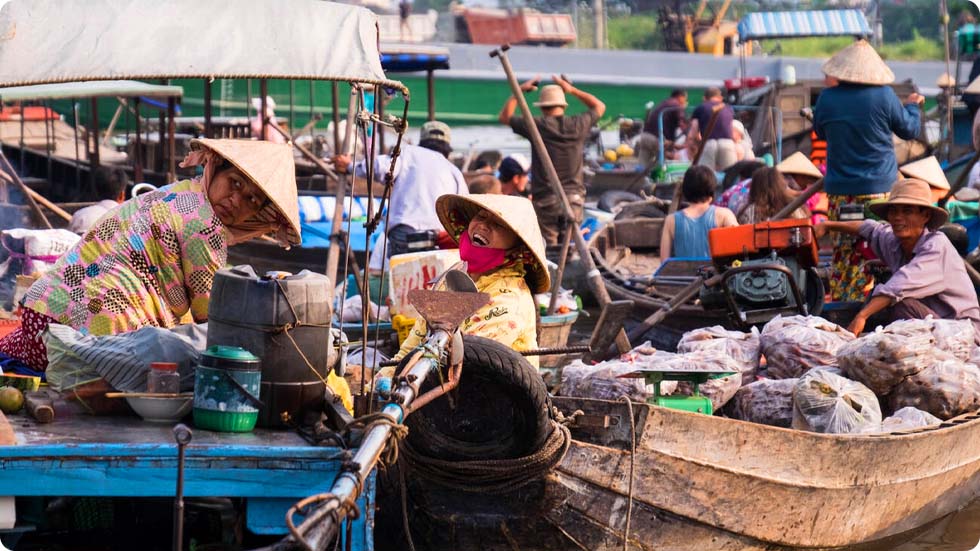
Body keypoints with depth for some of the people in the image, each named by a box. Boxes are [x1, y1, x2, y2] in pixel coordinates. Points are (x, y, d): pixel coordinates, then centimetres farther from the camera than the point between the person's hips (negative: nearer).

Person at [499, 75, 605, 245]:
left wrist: (519, 90, 17)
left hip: (545, 200, -3)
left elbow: (504, 117, 11)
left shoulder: (537, 126, -6)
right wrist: (572, 90, 23)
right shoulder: (577, 125, 1)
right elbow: (599, 106, 22)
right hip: (574, 199, 3)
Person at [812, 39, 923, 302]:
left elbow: (820, 132, 17)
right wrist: (912, 106, 25)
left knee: (842, 251, 11)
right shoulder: (884, 96, -9)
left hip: (840, 191, 3)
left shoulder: (827, 98, -2)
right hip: (878, 189, -3)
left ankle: (837, 303, 13)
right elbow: (909, 130, 5)